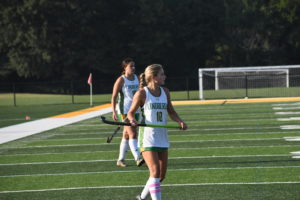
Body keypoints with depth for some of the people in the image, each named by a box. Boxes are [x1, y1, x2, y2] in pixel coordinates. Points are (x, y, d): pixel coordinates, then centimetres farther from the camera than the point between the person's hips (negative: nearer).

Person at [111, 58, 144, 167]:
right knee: (132, 134, -17)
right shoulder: (121, 80, -10)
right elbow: (114, 97, -9)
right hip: (124, 110, -7)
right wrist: (114, 112, -16)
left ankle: (121, 159, 19)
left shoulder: (136, 78, 10)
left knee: (126, 135, 12)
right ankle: (137, 158, -24)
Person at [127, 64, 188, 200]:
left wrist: (180, 121, -1)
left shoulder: (165, 92, 9)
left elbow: (171, 112, 17)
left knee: (161, 175, 9)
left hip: (162, 137, 6)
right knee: (155, 172, -18)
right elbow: (130, 113, 2)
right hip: (147, 138, -6)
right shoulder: (142, 93, -7)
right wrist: (132, 120, -21)